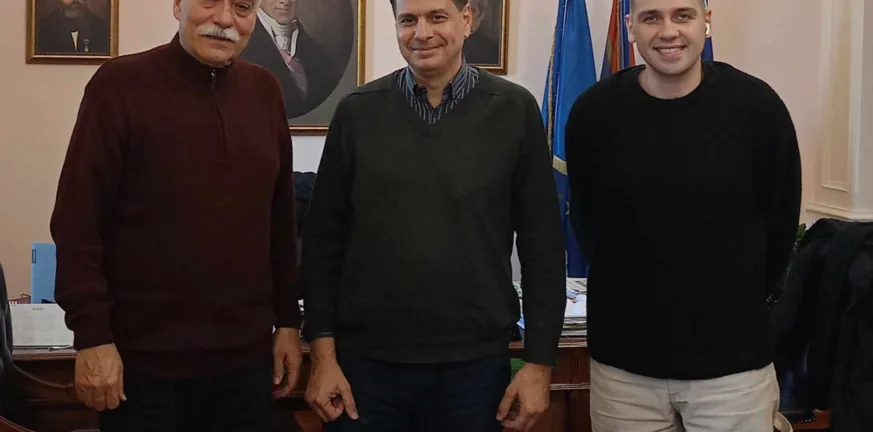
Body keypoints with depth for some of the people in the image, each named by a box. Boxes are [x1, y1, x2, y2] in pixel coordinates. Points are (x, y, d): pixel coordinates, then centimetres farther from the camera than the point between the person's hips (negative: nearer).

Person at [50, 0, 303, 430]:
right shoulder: (119, 84, -8)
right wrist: (92, 336, -13)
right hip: (144, 358, -4)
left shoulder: (264, 90, 6)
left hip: (246, 355, 4)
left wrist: (288, 321, 10)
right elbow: (78, 223, -10)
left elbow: (280, 223, 11)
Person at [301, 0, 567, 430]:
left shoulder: (514, 111, -2)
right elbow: (324, 238, 3)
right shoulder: (358, 111, 1)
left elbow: (542, 244, 0)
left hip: (474, 364, 0)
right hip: (364, 362, 1)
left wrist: (539, 362, -2)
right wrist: (323, 354, -1)